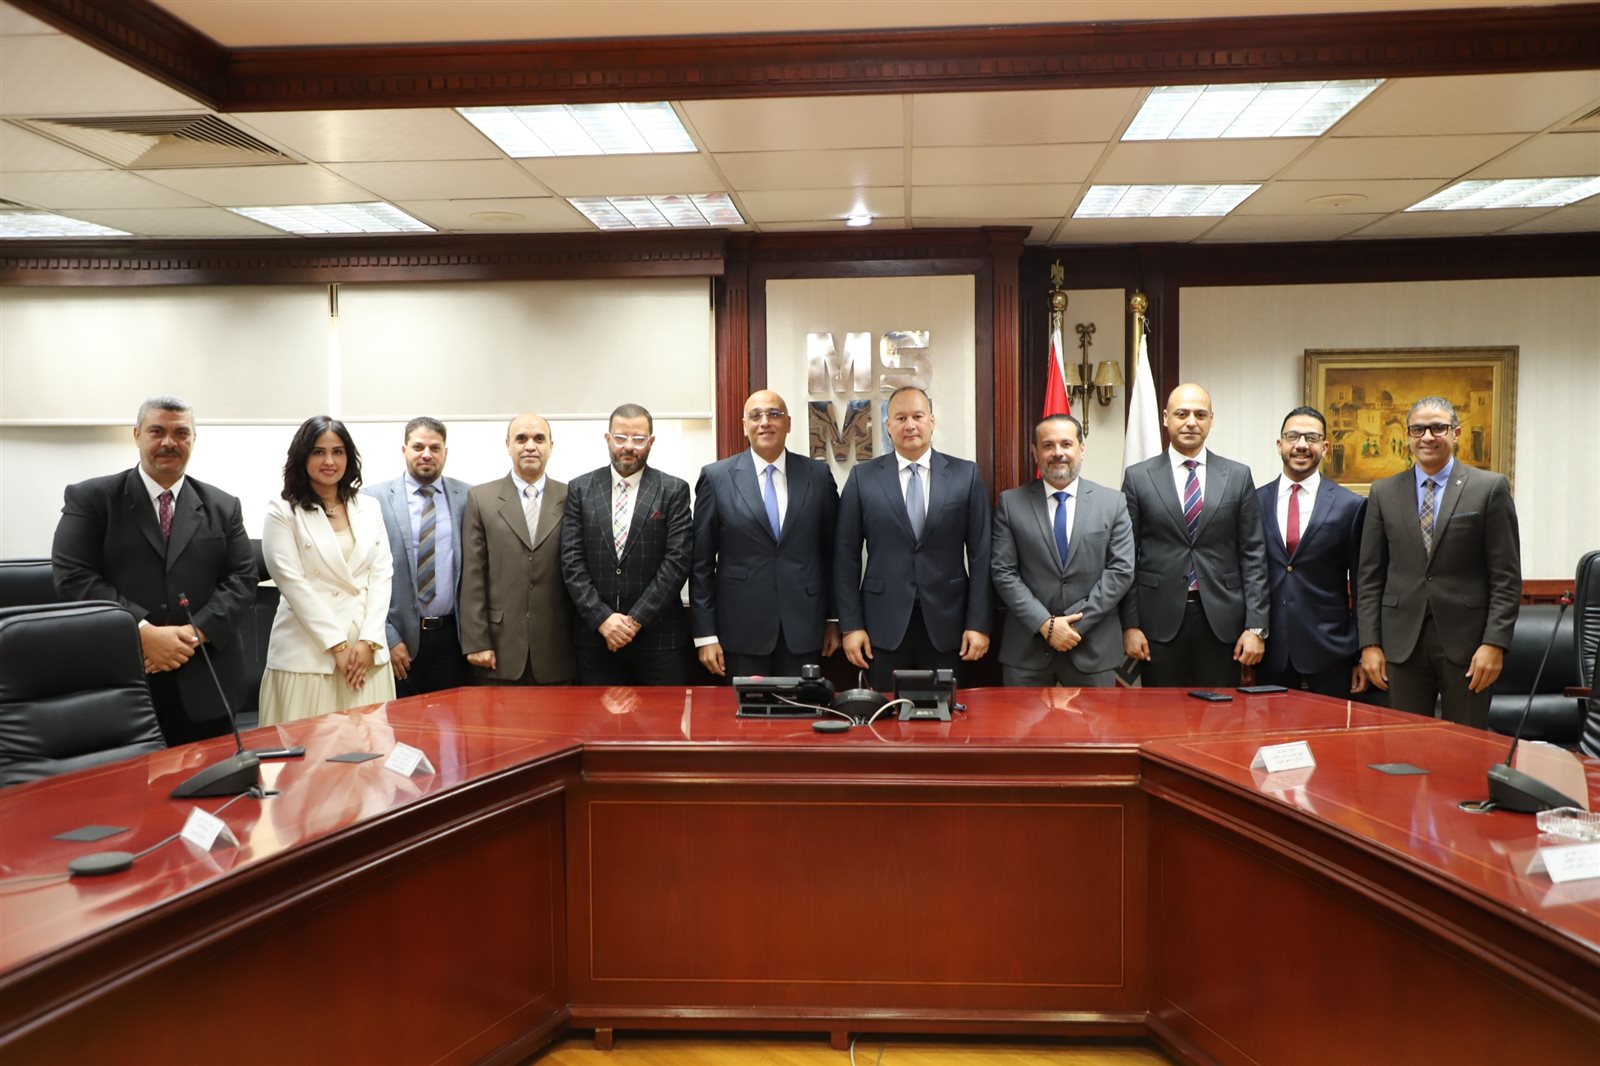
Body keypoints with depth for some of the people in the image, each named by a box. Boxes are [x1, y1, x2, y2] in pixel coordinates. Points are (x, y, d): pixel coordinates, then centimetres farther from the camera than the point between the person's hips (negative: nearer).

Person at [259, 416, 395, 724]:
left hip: (366, 647, 3)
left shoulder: (369, 508, 11)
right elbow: (294, 583, -7)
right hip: (307, 654, -3)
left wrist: (368, 640, -5)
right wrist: (338, 646, -10)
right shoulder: (282, 512, -1)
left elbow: (382, 574, 6)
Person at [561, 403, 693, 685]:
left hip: (659, 637, -1)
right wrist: (602, 618, -10)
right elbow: (572, 561, 1)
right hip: (595, 637, 2)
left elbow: (677, 561, -6)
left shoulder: (674, 490, 1)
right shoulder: (580, 489, 7)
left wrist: (635, 620, -11)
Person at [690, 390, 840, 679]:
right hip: (741, 631, -1)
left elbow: (832, 553, 9)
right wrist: (705, 635, -3)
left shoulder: (818, 475, 4)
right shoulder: (717, 477, 0)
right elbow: (701, 563, 0)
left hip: (804, 629, 2)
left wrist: (833, 620, 9)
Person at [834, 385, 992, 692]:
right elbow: (847, 555, 2)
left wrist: (979, 623, -2)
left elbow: (980, 554, 2)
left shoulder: (966, 475, 3)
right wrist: (851, 625, -3)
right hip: (884, 625, 0)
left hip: (946, 623, 0)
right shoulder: (863, 477, 3)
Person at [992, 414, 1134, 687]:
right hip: (1026, 647, 0)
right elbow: (1003, 573, -3)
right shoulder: (1011, 503, 2)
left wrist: (1077, 623, -10)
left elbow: (1121, 570, -2)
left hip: (1093, 647, 1)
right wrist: (1045, 624, -12)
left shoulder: (1113, 502, 4)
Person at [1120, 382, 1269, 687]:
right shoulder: (1138, 477, 3)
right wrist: (1129, 625, -3)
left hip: (1222, 620, 1)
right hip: (1160, 620, -1)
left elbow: (1253, 554, 4)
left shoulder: (1238, 476, 6)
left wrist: (1256, 626, -2)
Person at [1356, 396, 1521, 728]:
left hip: (1466, 641, -1)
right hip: (1402, 641, 2)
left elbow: (1507, 575, -1)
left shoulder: (1490, 487, 1)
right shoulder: (1384, 492, 7)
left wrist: (1495, 642, -9)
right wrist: (1370, 643, 0)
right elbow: (1369, 575, 6)